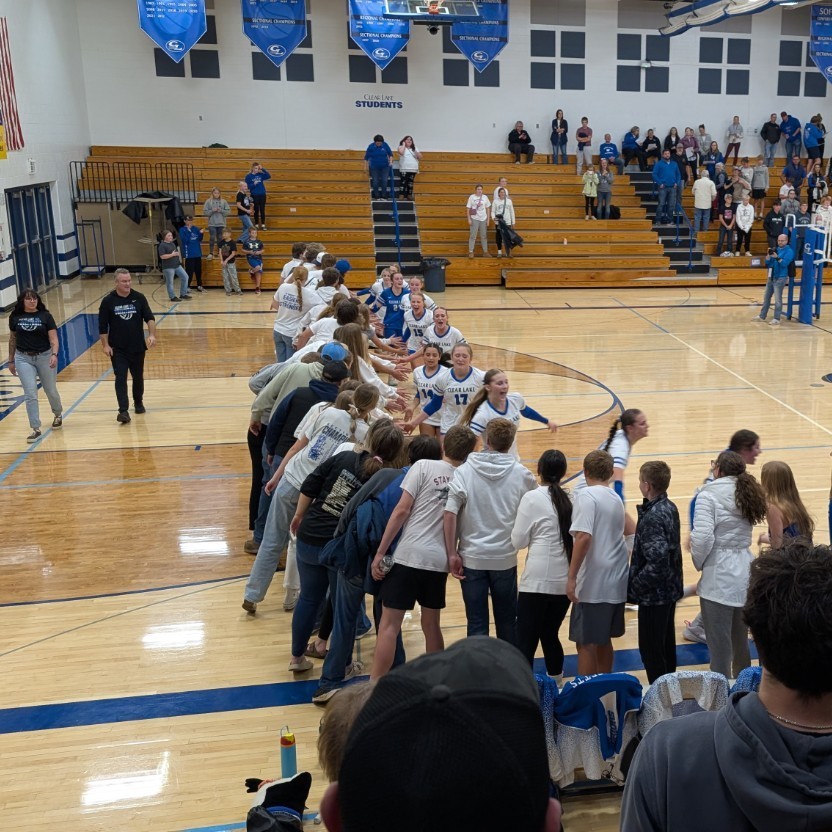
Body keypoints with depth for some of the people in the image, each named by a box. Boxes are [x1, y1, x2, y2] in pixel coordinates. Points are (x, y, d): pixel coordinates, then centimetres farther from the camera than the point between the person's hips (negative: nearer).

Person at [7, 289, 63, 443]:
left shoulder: (45, 316, -5)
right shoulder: (15, 317, 1)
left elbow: (53, 339, -9)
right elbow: (12, 339, 12)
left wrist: (54, 355, -26)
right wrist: (11, 360, 14)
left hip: (45, 357, -1)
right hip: (23, 358, 1)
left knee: (51, 391, 13)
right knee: (30, 394, -7)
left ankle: (58, 414, 43)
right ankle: (36, 429, -4)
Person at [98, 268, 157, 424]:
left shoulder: (139, 298, -3)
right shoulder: (108, 301, -6)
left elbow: (150, 318, -3)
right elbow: (102, 326, -3)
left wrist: (152, 335, -19)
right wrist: (105, 345, -7)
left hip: (138, 347, 2)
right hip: (117, 349, -2)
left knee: (138, 377, 14)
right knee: (121, 379, -8)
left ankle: (138, 403, 35)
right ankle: (123, 411, -10)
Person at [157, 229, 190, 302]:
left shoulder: (172, 243, 13)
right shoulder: (162, 245, -12)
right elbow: (162, 256, -21)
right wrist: (172, 254, -22)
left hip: (177, 265, 8)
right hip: (168, 267, -8)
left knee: (185, 277, 5)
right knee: (170, 282, 0)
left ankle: (183, 294, 14)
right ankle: (173, 297, 10)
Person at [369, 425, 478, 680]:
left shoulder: (424, 466, -2)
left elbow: (401, 511, -7)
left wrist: (380, 552, -5)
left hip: (408, 555, -4)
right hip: (440, 561, 4)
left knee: (389, 624, 0)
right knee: (431, 625, 19)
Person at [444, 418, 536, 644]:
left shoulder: (464, 471, -7)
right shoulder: (521, 475, -4)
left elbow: (450, 513, -13)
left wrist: (452, 554, -9)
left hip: (472, 558, -1)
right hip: (506, 558, 1)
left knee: (476, 624, 7)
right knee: (507, 622, 18)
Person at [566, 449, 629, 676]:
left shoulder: (587, 495, -12)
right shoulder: (616, 499, 13)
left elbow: (583, 537, -23)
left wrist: (572, 577, -20)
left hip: (592, 583, -8)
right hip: (615, 582, 8)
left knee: (586, 643, 0)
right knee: (603, 640, 18)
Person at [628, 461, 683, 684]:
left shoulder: (652, 517, -24)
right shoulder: (670, 508, 4)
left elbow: (657, 562, -30)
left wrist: (634, 586, -19)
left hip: (654, 594, -10)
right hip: (670, 589, 10)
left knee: (650, 649, 2)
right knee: (666, 644, 20)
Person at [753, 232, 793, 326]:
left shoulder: (789, 251, -5)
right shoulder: (776, 249, 14)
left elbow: (784, 263, -18)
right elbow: (767, 263, 8)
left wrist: (777, 257, -29)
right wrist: (769, 255, -8)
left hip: (780, 278, -7)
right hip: (771, 277, 7)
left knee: (778, 299, -9)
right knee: (766, 297, 12)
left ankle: (776, 319, -6)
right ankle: (762, 316, 20)